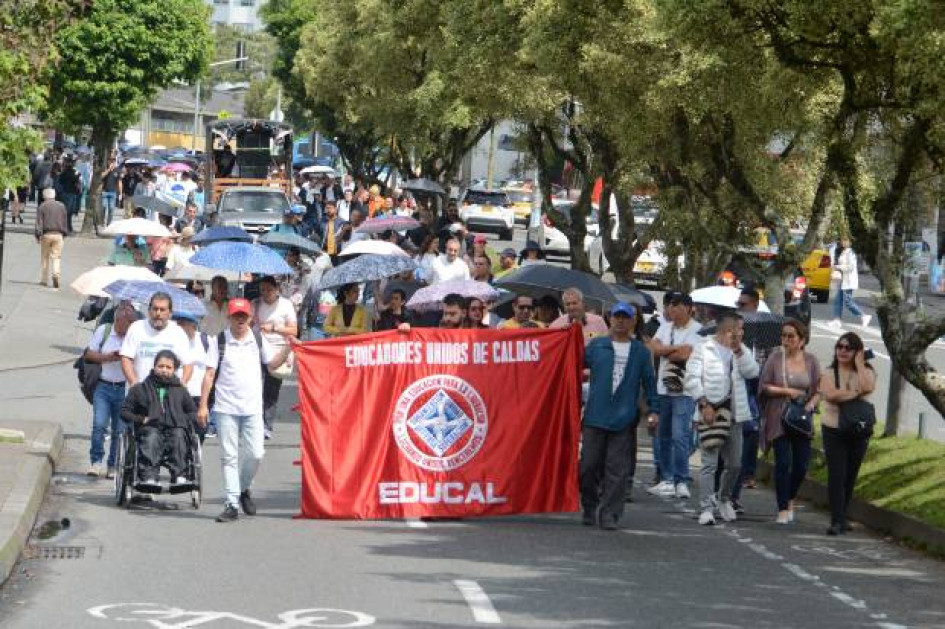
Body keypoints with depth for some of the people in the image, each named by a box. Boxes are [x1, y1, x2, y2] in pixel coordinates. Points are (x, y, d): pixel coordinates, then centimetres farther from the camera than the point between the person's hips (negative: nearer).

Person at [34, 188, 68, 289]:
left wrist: (38, 235, -1)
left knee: (44, 257, 9)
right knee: (56, 256, 1)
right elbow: (65, 222, 12)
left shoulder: (41, 207, 0)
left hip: (46, 234, -1)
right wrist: (64, 233, 21)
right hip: (58, 235, 1)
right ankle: (56, 274, -24)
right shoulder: (61, 206, 8)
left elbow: (39, 223, -5)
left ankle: (44, 280, 10)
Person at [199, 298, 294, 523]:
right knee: (229, 457, -1)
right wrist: (203, 405, -5)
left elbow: (271, 364, 16)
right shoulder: (219, 341, 0)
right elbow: (210, 374, -1)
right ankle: (231, 504, 2)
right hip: (225, 409, -2)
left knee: (255, 454, -2)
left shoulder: (258, 340, 9)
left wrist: (287, 349, 0)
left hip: (253, 409, 2)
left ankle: (244, 489, 24)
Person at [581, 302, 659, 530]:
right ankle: (589, 509, 17)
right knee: (589, 464, 2)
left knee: (617, 469, -2)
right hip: (595, 416, 0)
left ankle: (609, 514, 2)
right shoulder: (596, 346, 9)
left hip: (624, 419, 0)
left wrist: (653, 409, 5)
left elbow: (649, 381, 11)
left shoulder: (641, 352, 10)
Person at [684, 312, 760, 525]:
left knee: (734, 464, 12)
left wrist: (738, 349, -10)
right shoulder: (703, 349, -1)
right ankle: (706, 508, -10)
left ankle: (724, 499, 34)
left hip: (733, 413, 5)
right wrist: (704, 404, -17)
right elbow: (692, 379, -8)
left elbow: (752, 372, -2)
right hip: (710, 412, -5)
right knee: (709, 463, -10)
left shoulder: (740, 351, 14)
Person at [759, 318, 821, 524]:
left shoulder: (811, 360, 3)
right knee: (783, 463, -6)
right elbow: (764, 386, -3)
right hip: (779, 418, -2)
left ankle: (790, 499, 32)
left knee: (801, 464, 4)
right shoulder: (776, 357, -3)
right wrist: (787, 391, -14)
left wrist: (811, 404, -13)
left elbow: (819, 390, 6)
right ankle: (783, 509, 1)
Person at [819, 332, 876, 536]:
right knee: (836, 475, -9)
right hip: (833, 429, -2)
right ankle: (837, 521, -12)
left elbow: (867, 388, -20)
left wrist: (859, 364, -13)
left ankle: (841, 517, 22)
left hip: (859, 431, 2)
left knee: (850, 475, 9)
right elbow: (829, 394, -19)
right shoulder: (829, 373, 0)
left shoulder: (867, 372, 3)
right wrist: (855, 393, -14)